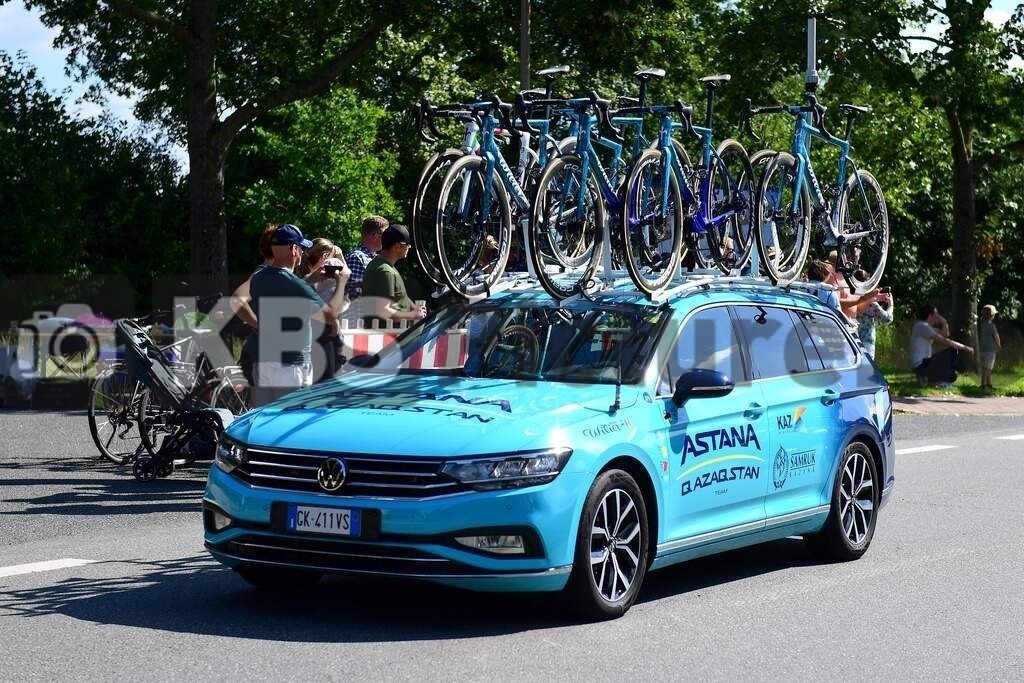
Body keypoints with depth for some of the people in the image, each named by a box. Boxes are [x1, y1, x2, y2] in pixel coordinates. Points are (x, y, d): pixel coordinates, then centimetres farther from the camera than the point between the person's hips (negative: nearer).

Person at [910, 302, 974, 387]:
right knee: (952, 350, -13)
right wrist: (964, 347, -9)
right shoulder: (923, 326, -15)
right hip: (920, 365, -10)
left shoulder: (927, 326, 16)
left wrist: (944, 323, 4)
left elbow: (945, 334, 22)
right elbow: (944, 341, -16)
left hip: (925, 362, 10)